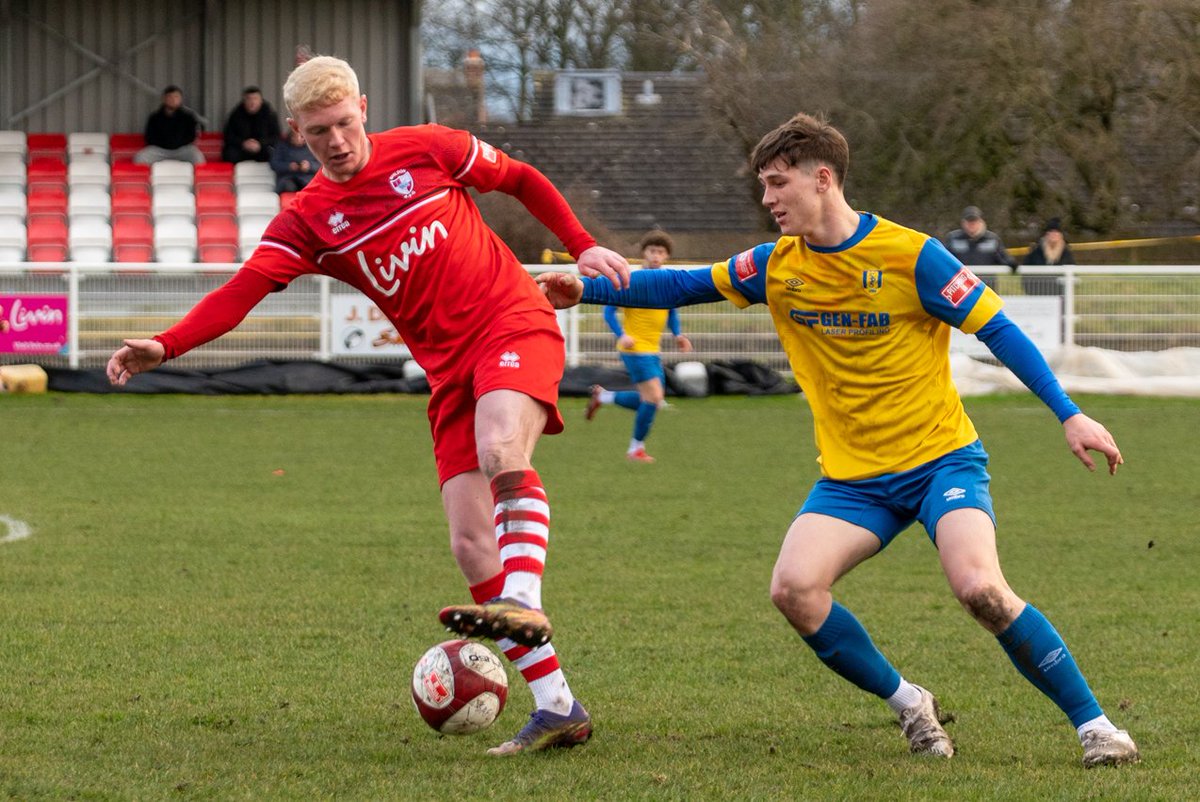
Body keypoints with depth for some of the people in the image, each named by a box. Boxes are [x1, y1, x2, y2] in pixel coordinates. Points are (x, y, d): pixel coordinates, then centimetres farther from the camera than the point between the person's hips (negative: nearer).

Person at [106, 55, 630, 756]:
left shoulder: (425, 149, 0)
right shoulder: (307, 221, 3)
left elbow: (522, 180, 14)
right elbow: (242, 290, -9)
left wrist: (583, 246, 4)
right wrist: (164, 346, -24)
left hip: (515, 325, -4)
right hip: (449, 369, 4)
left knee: (500, 449, -36)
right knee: (472, 548, -5)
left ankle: (524, 605, -45)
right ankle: (558, 708, -2)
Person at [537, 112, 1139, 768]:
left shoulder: (910, 256, -12)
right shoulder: (778, 266, 2)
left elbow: (996, 329, -10)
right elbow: (686, 287, 14)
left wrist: (1069, 416, -15)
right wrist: (588, 290, 5)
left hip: (940, 460, -5)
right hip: (852, 477, 5)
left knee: (979, 587, -27)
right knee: (793, 588, -19)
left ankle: (1091, 722, -13)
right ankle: (905, 703, 2)